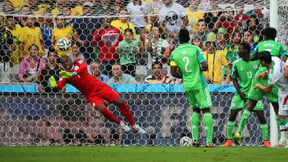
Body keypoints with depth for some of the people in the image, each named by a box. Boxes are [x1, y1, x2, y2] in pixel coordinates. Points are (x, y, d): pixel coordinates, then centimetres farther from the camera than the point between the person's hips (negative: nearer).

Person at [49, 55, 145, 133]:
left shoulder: (78, 62, -2)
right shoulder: (64, 75, -1)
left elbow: (84, 67, -26)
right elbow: (60, 86, -19)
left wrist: (72, 74, -44)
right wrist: (54, 85, -43)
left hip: (99, 87, 0)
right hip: (91, 95, 0)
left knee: (120, 103, -8)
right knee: (102, 109, -26)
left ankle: (134, 125, 8)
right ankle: (120, 123, 0)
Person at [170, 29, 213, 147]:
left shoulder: (174, 53, 3)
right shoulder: (195, 49, -5)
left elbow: (173, 72, 0)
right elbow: (204, 66, -12)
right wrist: (201, 69, 10)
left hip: (187, 85, 4)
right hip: (199, 84, -4)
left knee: (195, 110, 20)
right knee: (206, 110, -1)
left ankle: (195, 138, 9)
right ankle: (209, 140, -10)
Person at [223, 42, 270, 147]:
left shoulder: (257, 61, -7)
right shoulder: (236, 63, -5)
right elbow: (234, 79, 5)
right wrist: (239, 92, -5)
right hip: (241, 92, 1)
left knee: (260, 115, -9)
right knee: (232, 114, -6)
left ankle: (266, 140, -1)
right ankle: (229, 140, 4)